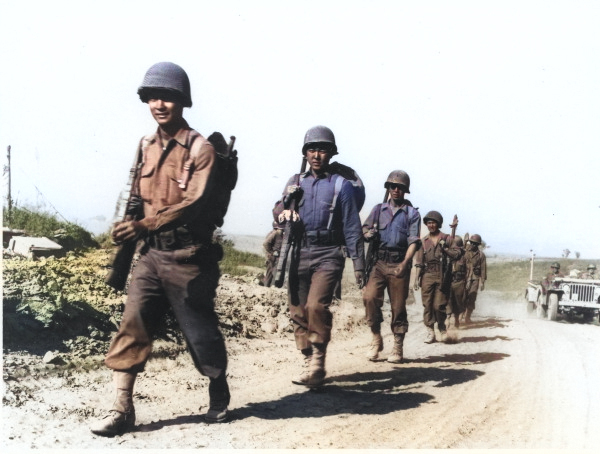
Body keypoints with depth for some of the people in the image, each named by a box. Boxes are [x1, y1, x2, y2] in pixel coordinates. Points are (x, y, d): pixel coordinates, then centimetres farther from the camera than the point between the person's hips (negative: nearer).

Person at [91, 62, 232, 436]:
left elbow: (195, 203, -21)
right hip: (152, 254, 5)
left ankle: (219, 396, 31)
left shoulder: (201, 149, -11)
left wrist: (145, 225, -27)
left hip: (188, 258, -5)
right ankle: (123, 408, 2)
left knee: (201, 332, 7)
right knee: (132, 324, -3)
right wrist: (129, 231, 10)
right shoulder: (146, 147, 10)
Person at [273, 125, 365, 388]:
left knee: (317, 306, -22)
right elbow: (278, 212, 13)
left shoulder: (341, 185, 3)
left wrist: (358, 263, -4)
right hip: (298, 254, 4)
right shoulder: (296, 182, 15)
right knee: (298, 312, 4)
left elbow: (352, 227, 1)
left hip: (327, 254, -4)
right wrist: (285, 204, -11)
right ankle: (308, 362, 15)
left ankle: (318, 362, -13)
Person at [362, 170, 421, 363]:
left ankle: (398, 347, 10)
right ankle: (376, 338, -2)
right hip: (379, 262, 2)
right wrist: (368, 234, -13)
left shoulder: (412, 214, 6)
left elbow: (413, 242, -3)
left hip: (399, 265, -1)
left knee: (398, 306, 1)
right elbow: (365, 230, 13)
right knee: (370, 297, -18)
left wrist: (404, 263, -19)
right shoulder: (378, 209, 15)